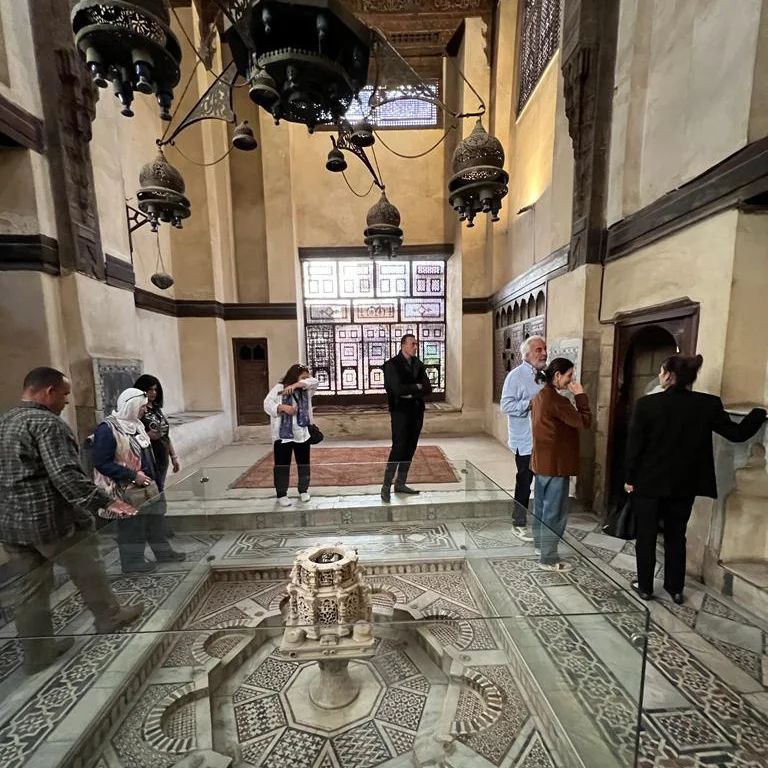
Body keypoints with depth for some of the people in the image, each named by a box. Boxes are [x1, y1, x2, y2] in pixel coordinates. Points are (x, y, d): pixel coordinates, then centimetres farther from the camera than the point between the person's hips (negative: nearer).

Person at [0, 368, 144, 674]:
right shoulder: (47, 423, -18)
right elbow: (65, 475, -27)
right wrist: (105, 502, -25)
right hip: (51, 519, -8)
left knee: (27, 591, 16)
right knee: (88, 571, 13)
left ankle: (38, 653, 28)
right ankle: (109, 617, 31)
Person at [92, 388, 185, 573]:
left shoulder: (136, 424, 5)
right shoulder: (107, 429, -21)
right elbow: (102, 463, -22)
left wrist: (154, 479, 14)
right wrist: (133, 476, -23)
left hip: (146, 485, 9)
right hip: (127, 490, -8)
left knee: (156, 519, 19)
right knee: (132, 526, 9)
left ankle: (163, 552, 35)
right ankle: (132, 561, 29)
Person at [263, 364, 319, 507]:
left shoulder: (306, 390, 8)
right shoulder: (279, 388, -3)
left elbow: (314, 382, -8)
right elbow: (267, 403, -9)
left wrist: (296, 385, -20)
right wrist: (282, 407, -26)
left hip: (303, 434, 4)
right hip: (283, 435, -4)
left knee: (304, 464, 13)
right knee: (282, 465, 5)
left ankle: (303, 491, 30)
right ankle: (281, 495, 20)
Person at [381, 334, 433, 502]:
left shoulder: (418, 364, 11)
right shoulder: (391, 365, -7)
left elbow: (428, 388, 2)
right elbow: (398, 389, -19)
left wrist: (410, 392, -12)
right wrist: (417, 387, -6)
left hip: (416, 411, 6)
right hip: (400, 411, -6)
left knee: (410, 449, 9)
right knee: (398, 448, -9)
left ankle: (400, 484, 21)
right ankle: (386, 486, 3)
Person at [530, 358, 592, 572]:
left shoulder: (540, 396, 7)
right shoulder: (557, 400, -22)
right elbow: (584, 422, -17)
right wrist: (580, 396, -12)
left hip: (541, 461, 10)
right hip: (555, 464, -10)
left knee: (541, 506, 22)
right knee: (554, 511, 2)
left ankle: (540, 543, 39)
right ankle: (548, 559, 14)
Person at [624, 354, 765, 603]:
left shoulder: (646, 403, -16)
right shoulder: (709, 404, -7)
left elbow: (635, 444, -13)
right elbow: (737, 433, 2)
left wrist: (630, 478, -1)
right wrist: (760, 411, 16)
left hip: (649, 482, -3)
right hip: (684, 485, 3)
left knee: (646, 536, 12)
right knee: (676, 537, 20)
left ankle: (645, 586, 25)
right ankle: (675, 588, 33)